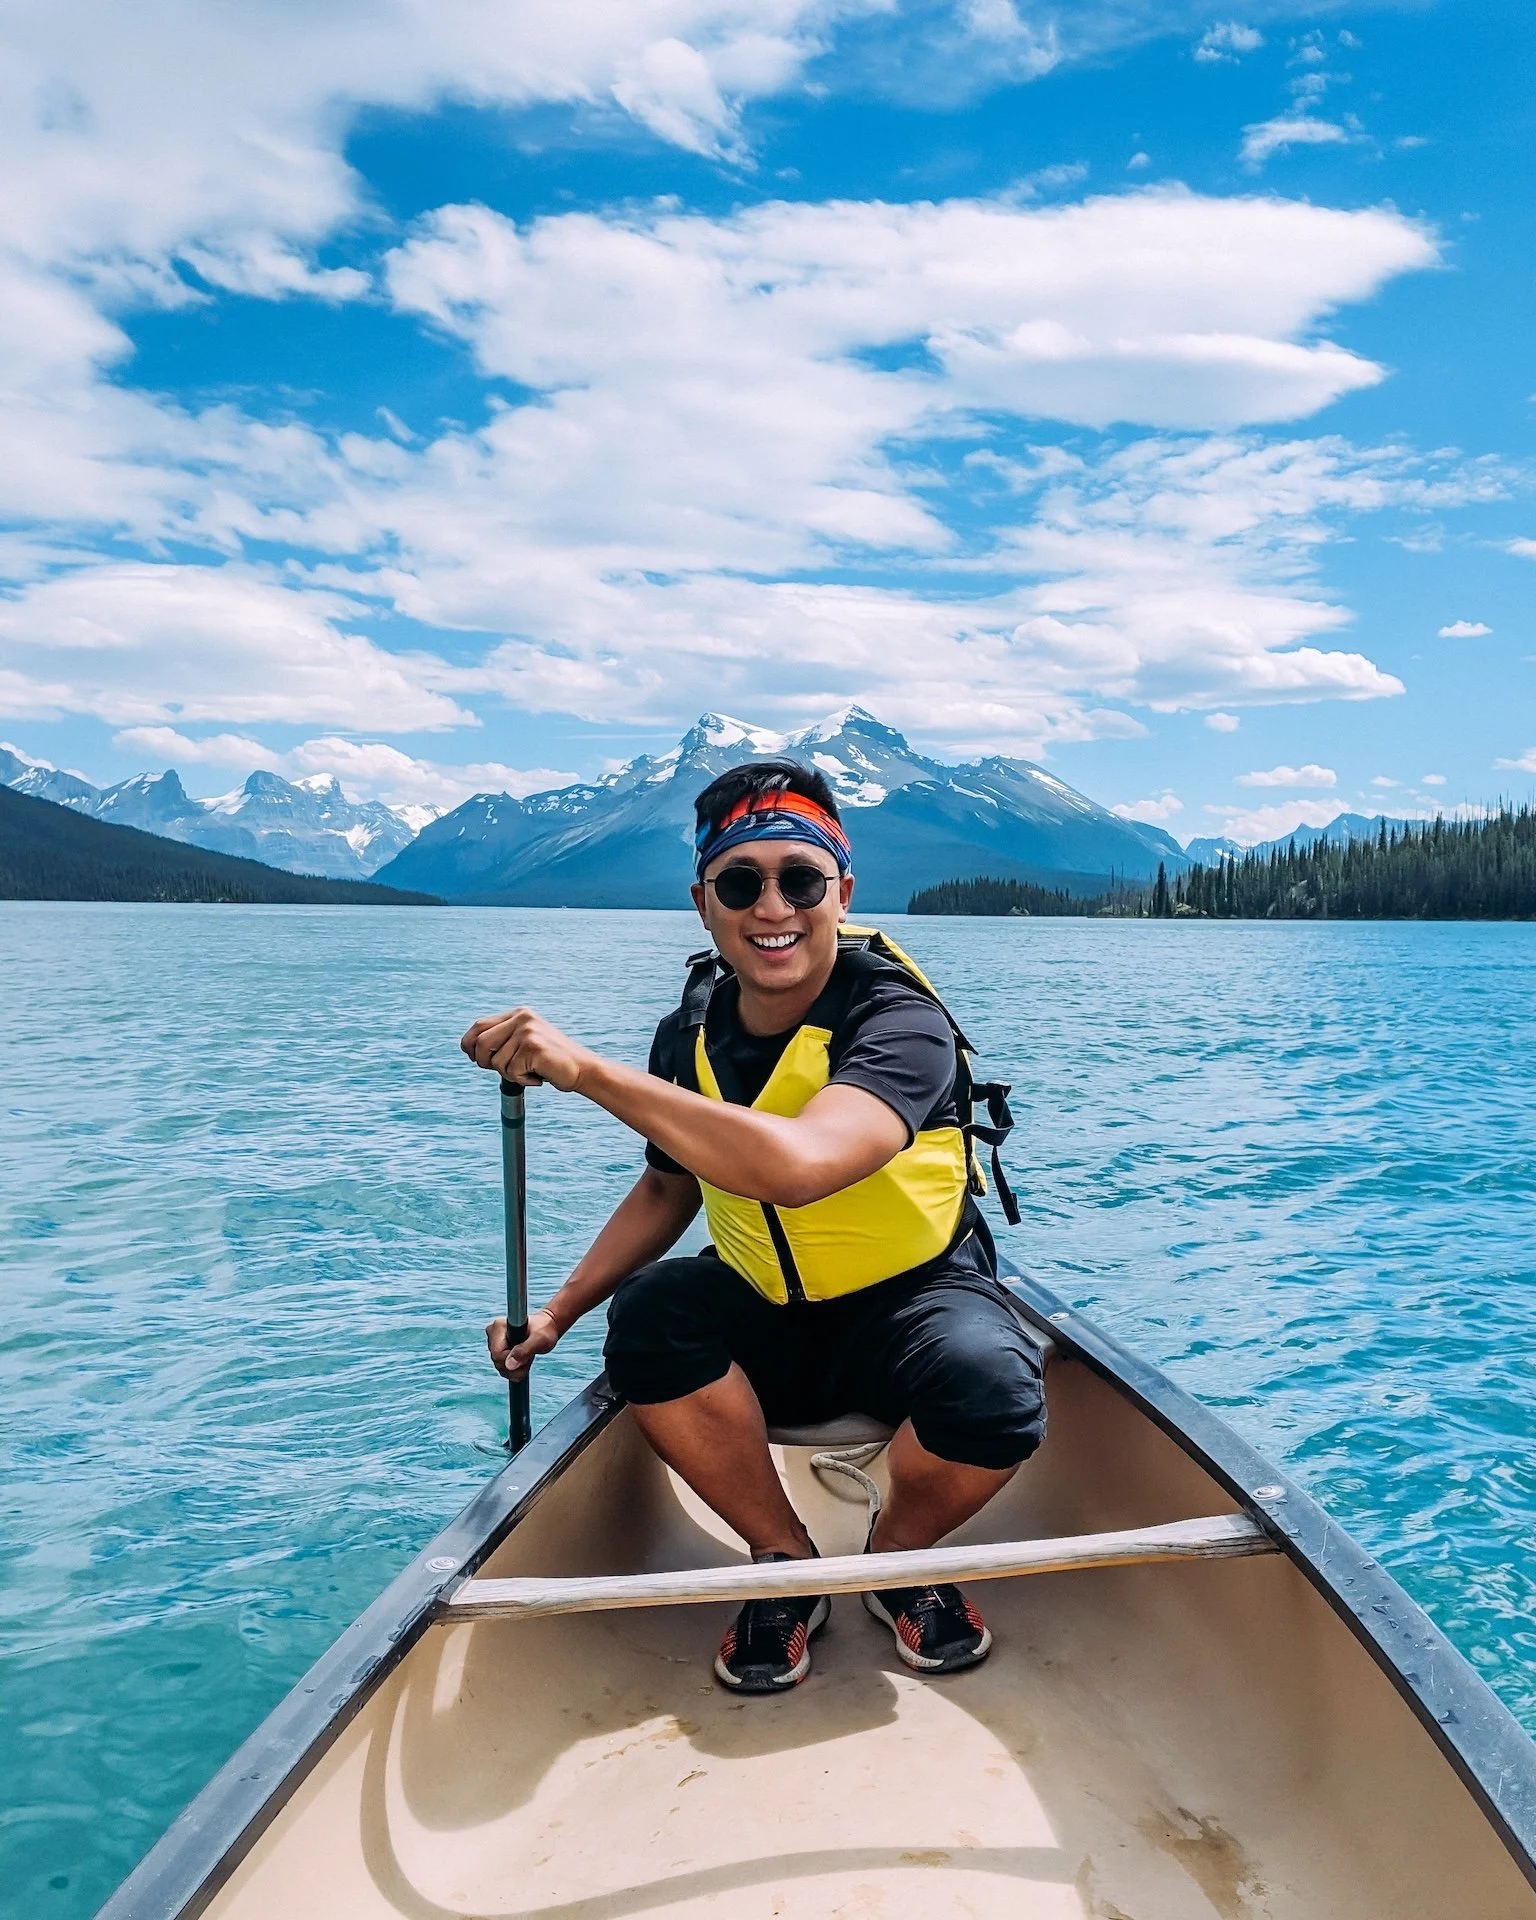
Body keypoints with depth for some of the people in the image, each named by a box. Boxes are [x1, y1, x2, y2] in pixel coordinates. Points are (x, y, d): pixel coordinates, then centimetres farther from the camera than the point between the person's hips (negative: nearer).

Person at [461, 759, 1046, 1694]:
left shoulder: (899, 1022, -24)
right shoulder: (692, 1032, -5)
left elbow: (797, 1165, -44)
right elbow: (668, 1188, 12)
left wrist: (585, 1068, -42)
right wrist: (557, 1314, 1)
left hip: (915, 1295, -4)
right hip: (763, 1314, 4)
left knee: (993, 1393, -34)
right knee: (646, 1317, -26)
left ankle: (896, 1559, 3)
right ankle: (788, 1562, -1)